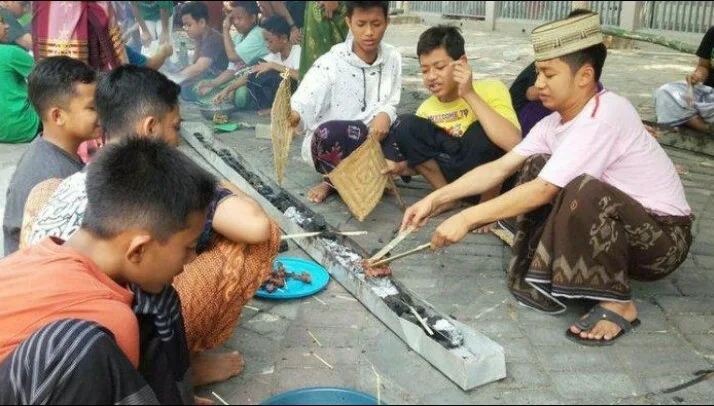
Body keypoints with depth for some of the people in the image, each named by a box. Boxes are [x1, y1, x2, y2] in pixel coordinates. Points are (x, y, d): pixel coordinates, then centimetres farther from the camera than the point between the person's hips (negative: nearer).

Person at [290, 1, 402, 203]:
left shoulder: (392, 58, -2)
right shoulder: (331, 63, -16)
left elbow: (391, 103, 4)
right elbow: (305, 102, -28)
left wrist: (385, 115, -20)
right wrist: (293, 117, -52)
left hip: (373, 138, 4)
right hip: (330, 145, -4)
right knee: (330, 133, -39)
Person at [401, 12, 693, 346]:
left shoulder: (604, 116, -27)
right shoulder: (555, 121, -2)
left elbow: (543, 191, -31)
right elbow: (499, 168, -3)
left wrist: (467, 218, -28)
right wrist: (435, 200, -11)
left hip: (664, 235, -7)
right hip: (612, 225, 8)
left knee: (586, 190, -36)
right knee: (536, 166, -4)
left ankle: (618, 303, -15)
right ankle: (545, 276, -3)